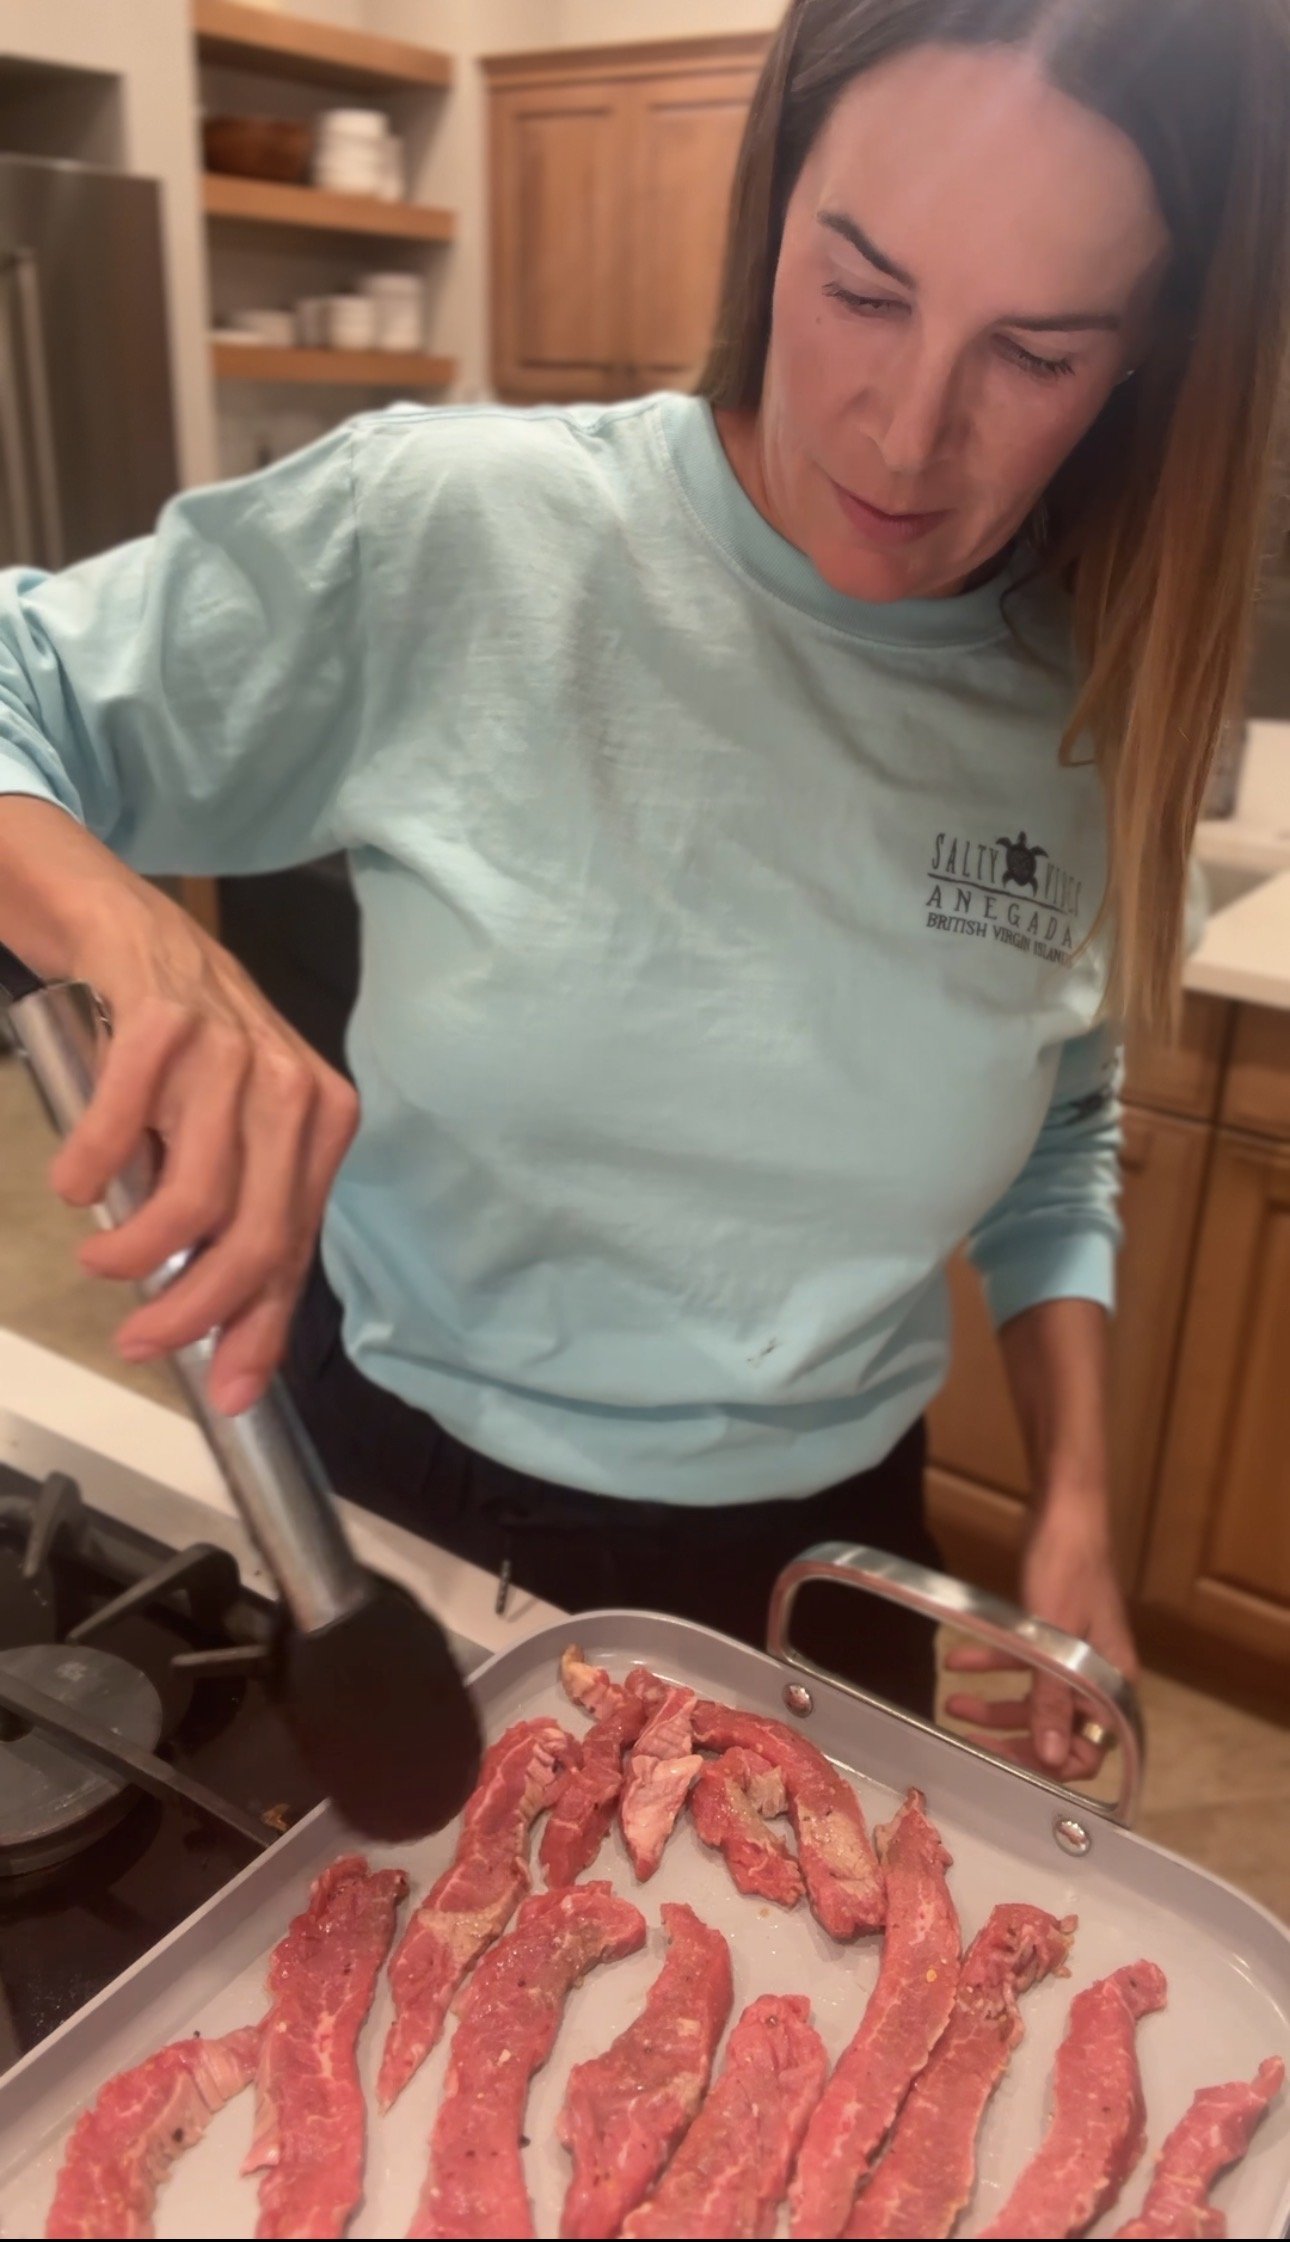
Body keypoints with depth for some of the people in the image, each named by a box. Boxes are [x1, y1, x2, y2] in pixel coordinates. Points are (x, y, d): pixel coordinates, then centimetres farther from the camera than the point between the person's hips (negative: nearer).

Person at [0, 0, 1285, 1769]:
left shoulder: (1094, 719, -8)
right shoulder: (444, 536, -20)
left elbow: (1057, 1142, 5)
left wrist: (1077, 1510, -4)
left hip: (819, 1558, 3)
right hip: (394, 1504, -1)